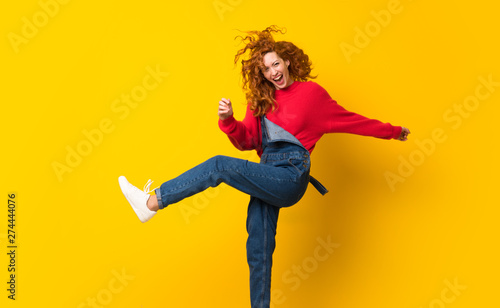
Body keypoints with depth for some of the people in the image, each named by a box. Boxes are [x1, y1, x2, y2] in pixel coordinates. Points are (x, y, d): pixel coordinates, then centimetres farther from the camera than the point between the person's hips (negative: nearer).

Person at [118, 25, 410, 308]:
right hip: (267, 179, 6)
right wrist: (228, 121, -14)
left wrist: (392, 131, 18)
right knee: (258, 252, 5)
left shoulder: (310, 91, 5)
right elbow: (246, 141, 6)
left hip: (290, 176, -6)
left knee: (220, 165, -20)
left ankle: (152, 202, -15)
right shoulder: (262, 99, 17)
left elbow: (351, 120, 13)